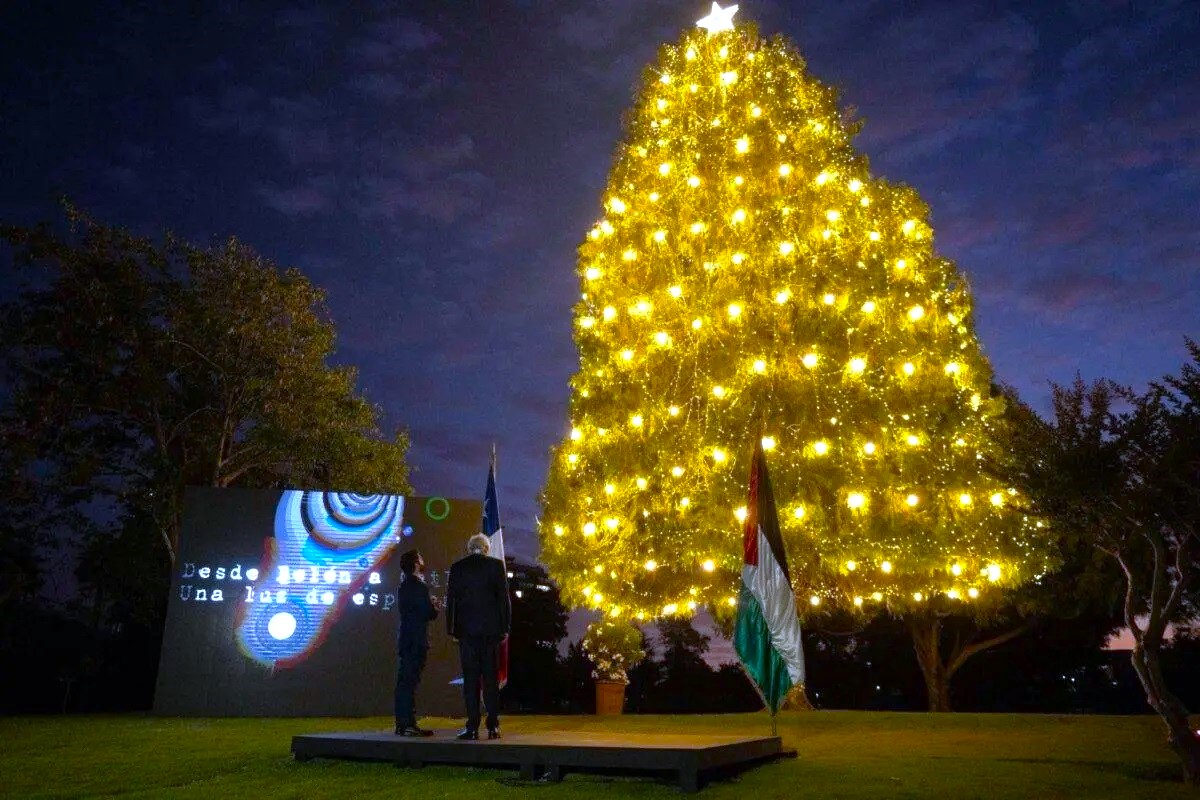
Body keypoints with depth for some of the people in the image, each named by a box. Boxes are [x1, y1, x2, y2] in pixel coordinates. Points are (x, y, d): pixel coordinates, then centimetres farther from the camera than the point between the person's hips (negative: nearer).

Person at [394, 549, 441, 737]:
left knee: (405, 682, 12)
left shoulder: (403, 585, 13)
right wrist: (435, 607, 4)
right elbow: (430, 614, -16)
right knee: (409, 682, -6)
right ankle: (407, 724, -3)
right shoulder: (418, 586, -15)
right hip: (416, 641, -9)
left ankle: (404, 723, 18)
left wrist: (430, 605, 14)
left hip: (405, 639, 9)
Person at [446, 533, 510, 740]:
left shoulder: (457, 567, 4)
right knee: (491, 677, 5)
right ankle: (493, 726, 5)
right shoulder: (496, 565, 0)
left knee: (470, 677, 3)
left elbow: (451, 600, 4)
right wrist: (505, 628, 4)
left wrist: (452, 630, 9)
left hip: (466, 629, 0)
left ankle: (472, 727, 2)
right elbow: (504, 597, -1)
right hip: (490, 628, 0)